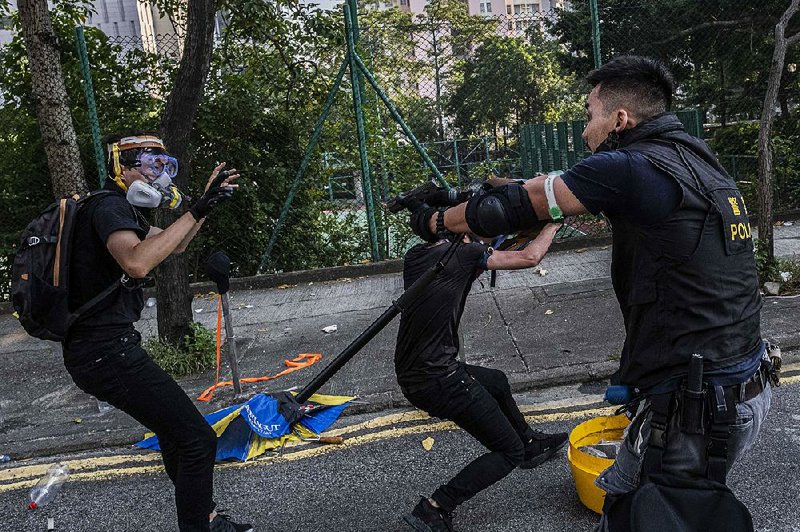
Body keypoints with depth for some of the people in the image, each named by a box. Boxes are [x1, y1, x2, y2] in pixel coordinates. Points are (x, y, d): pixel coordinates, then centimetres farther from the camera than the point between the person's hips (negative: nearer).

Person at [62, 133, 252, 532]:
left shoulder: (122, 208, 18)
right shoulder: (108, 205, -13)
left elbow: (173, 244, 29)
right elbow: (136, 262, -33)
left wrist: (206, 202, 18)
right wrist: (195, 212, -27)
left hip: (95, 350, 11)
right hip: (107, 352, -11)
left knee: (176, 431, 22)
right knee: (196, 439, -11)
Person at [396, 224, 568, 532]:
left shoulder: (414, 256, 6)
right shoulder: (463, 253, -13)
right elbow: (529, 258, -9)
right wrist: (552, 225, 8)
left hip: (409, 375, 9)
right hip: (438, 381, -8)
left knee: (497, 382, 30)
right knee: (509, 452, 6)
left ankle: (530, 442, 51)